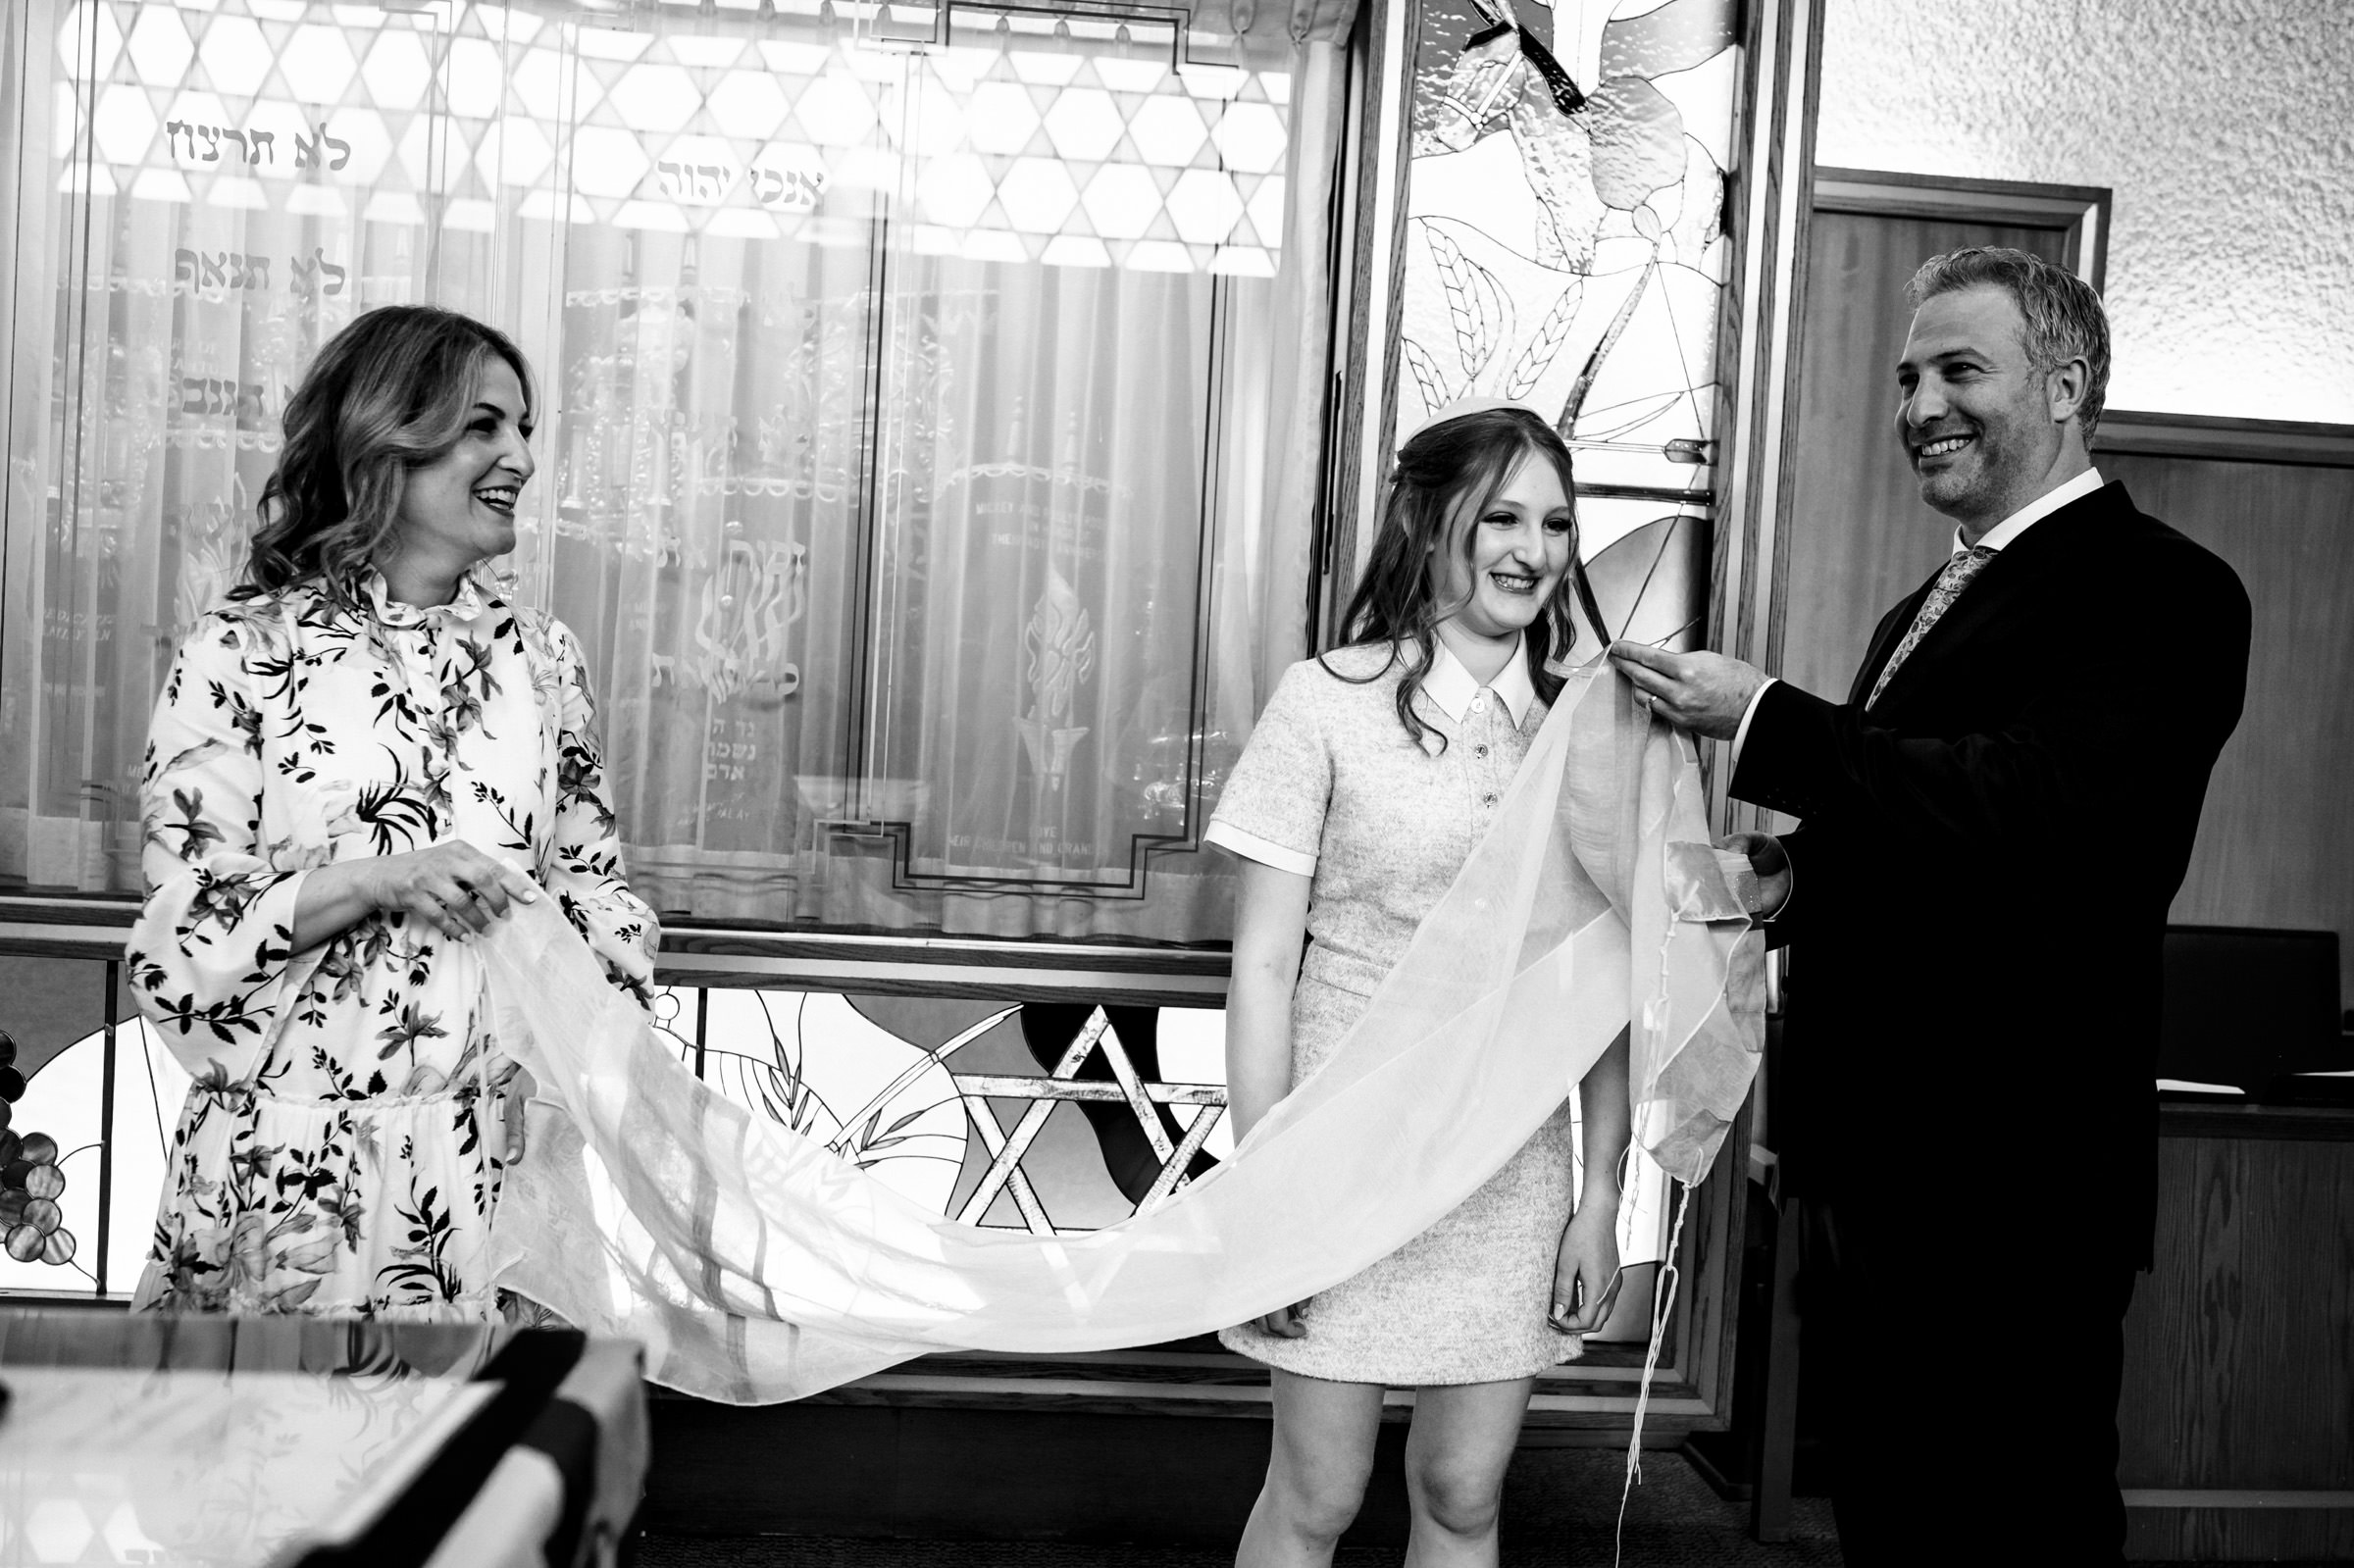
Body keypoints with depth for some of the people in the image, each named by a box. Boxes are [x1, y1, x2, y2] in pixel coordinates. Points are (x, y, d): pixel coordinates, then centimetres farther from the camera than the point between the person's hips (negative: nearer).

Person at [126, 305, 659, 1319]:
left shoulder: (540, 655, 8)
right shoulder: (245, 650, -4)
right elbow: (180, 939, -6)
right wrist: (378, 881, -19)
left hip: (498, 1154, 3)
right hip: (294, 1156, -3)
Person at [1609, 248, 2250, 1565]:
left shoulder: (2157, 592, -13)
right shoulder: (1936, 605, 17)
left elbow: (2025, 807, -27)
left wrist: (1761, 718, -23)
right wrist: (1807, 874, 3)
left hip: (2006, 1190, -9)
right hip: (1874, 1173, 9)